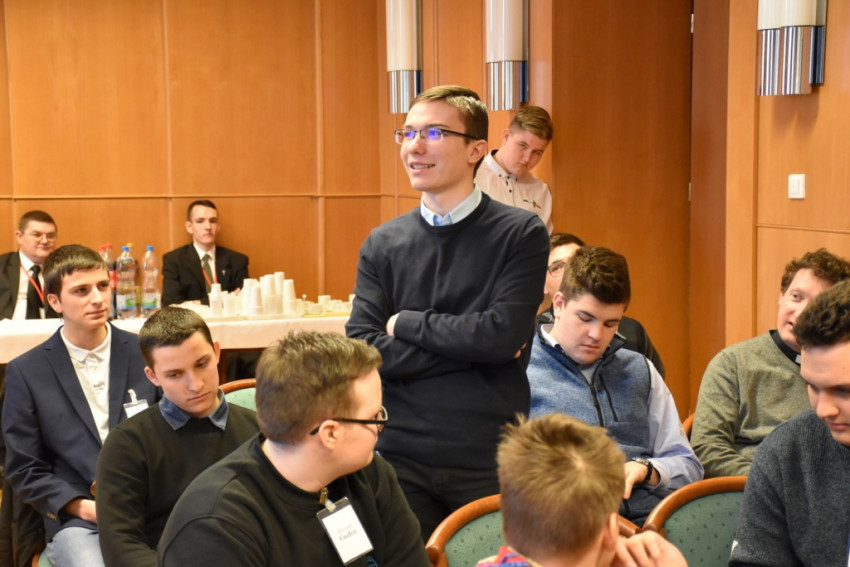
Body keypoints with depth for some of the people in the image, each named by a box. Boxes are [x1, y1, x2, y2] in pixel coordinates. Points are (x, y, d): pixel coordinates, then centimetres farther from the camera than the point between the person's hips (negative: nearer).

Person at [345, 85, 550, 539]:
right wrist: (474, 347, -11)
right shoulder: (382, 245, 5)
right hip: (402, 457, 2)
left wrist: (406, 323, -5)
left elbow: (503, 333, -16)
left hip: (491, 460, -2)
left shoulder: (521, 234, -3)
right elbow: (362, 351, -5)